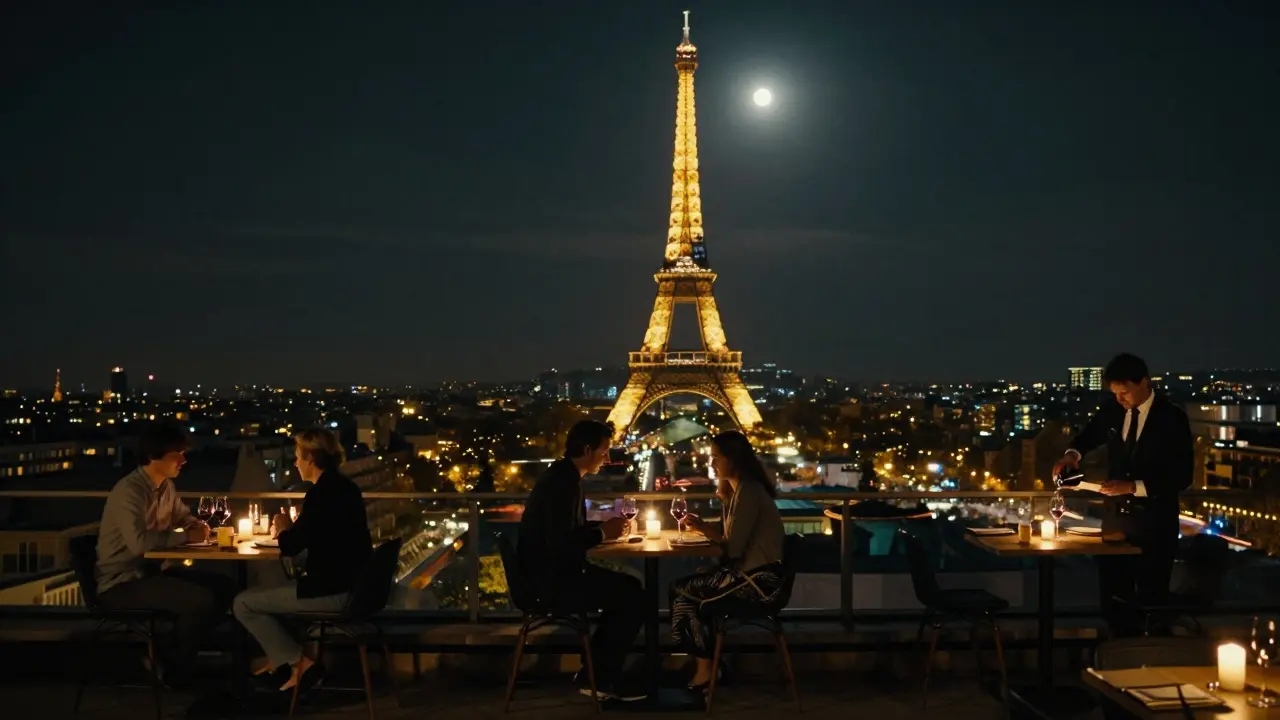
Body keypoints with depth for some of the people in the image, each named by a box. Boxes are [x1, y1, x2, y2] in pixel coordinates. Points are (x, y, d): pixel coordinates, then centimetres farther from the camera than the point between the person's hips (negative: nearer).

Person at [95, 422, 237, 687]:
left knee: (225, 586, 1)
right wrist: (186, 537, -23)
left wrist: (198, 526, 2)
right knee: (202, 600, -24)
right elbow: (139, 542, -36)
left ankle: (177, 653, 10)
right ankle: (171, 667, 1)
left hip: (151, 570, 9)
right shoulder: (129, 491, -20)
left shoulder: (165, 486, 6)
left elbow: (184, 516, 26)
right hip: (122, 583, -9)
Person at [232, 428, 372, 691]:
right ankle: (283, 659, 27)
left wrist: (283, 530, 8)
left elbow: (291, 548, -12)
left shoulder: (321, 493, -17)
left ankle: (299, 663, 3)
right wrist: (293, 530, 14)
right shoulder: (344, 487, 12)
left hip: (333, 591, -10)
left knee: (243, 604, -1)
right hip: (349, 584, 10)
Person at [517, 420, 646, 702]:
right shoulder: (562, 483, -21)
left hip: (555, 572, 10)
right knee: (633, 597, -9)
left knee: (628, 587, 11)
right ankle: (598, 678, 5)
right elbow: (560, 543, -27)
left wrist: (604, 527, 5)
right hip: (551, 579, -10)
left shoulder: (564, 477, 11)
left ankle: (595, 673, 14)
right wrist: (602, 533, -13)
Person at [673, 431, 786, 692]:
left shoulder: (748, 491, -18)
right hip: (751, 572, 10)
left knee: (684, 593, -6)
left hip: (759, 579, -10)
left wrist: (704, 528, -8)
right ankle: (706, 664, 9)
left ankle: (705, 669, 7)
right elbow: (733, 538, 10)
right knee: (682, 587, 6)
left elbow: (733, 547, -20)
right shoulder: (743, 488, 13)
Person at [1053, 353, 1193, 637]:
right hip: (1115, 518, 4)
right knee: (1113, 597, 10)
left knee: (1151, 600, 8)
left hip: (1154, 523, -4)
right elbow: (1090, 435, 22)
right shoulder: (1111, 409, 1)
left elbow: (1181, 477, -14)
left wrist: (1133, 487, -22)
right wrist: (1073, 453, 0)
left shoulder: (1172, 417, -12)